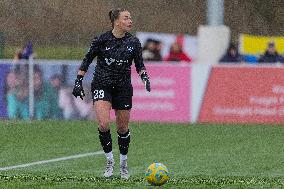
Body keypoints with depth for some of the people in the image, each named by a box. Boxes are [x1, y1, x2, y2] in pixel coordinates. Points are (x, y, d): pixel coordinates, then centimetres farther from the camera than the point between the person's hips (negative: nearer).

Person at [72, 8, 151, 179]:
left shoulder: (133, 42, -3)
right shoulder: (102, 40, -9)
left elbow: (140, 64, 9)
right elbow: (87, 60, 1)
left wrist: (145, 77, -9)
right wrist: (78, 81, -2)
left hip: (123, 88, 2)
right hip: (102, 86, -2)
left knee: (123, 128, 7)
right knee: (104, 124, -19)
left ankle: (124, 164, 26)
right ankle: (110, 161, -3)